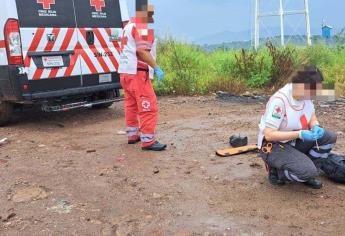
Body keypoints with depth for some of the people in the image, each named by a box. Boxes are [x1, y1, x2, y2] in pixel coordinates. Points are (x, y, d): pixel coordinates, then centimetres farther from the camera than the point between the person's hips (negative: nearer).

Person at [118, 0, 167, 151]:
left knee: (131, 105, 17)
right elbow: (142, 51, -22)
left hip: (126, 72, 10)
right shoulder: (142, 27, -12)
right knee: (148, 107, -9)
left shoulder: (128, 25, 19)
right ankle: (148, 141, -9)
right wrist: (156, 68, -21)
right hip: (137, 73, -10)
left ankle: (133, 135, 25)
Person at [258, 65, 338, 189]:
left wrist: (316, 127, -16)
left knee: (330, 137, -7)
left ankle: (306, 173, 7)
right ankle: (276, 171, 3)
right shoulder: (279, 101, -29)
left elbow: (312, 118, 7)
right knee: (308, 171, -26)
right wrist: (299, 134, -33)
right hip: (273, 145, -8)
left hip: (293, 140, 8)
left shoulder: (305, 94, -6)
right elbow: (269, 135, -28)